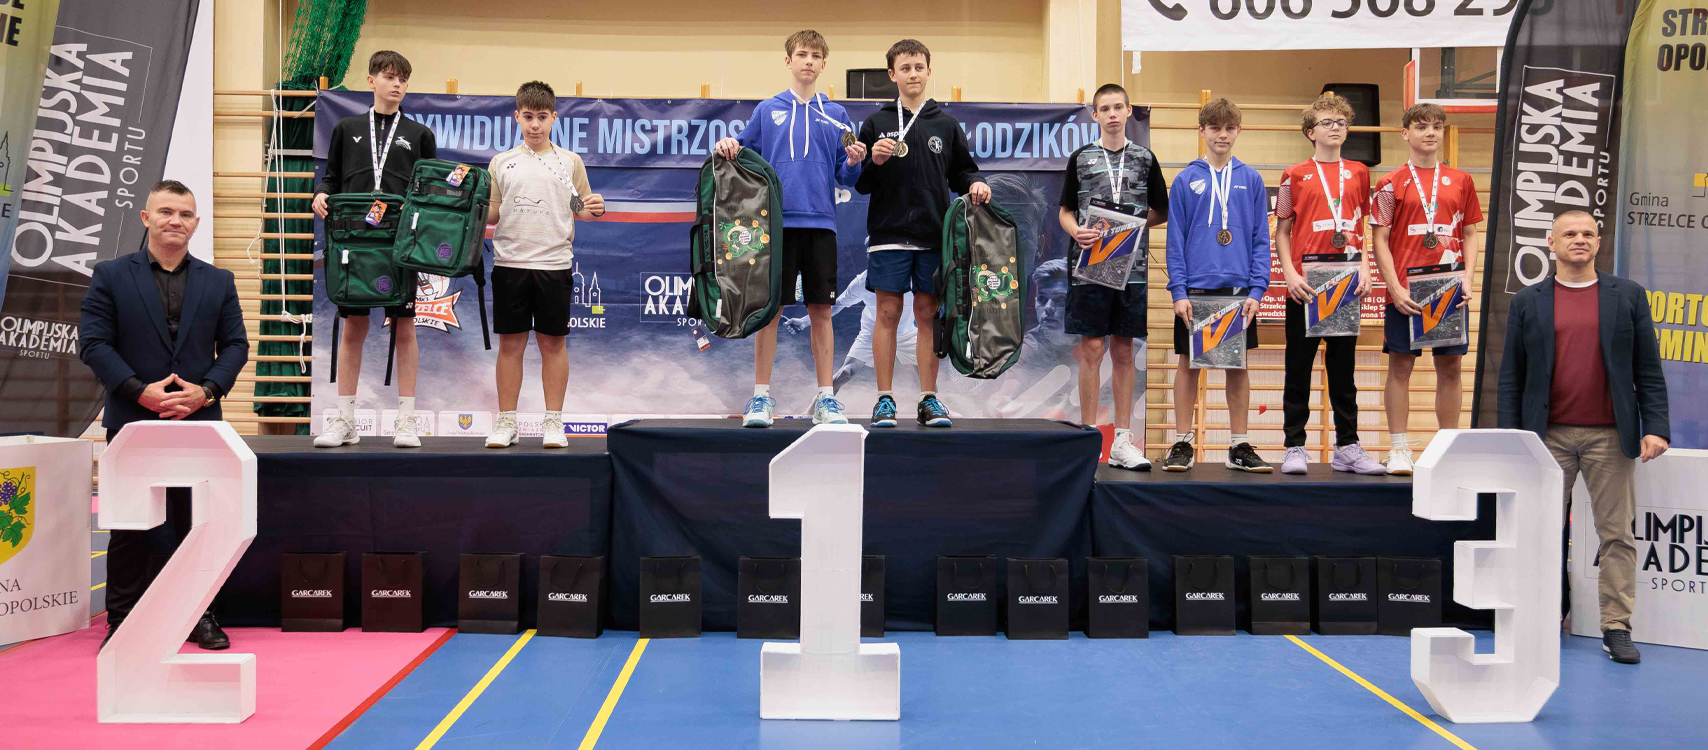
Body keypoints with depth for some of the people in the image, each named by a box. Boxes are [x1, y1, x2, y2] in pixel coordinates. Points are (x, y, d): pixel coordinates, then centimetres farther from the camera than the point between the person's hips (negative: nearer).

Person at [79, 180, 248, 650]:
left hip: (199, 422, 2)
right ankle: (123, 620, 16)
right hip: (131, 422, -1)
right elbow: (93, 343, -3)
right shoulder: (110, 276, 3)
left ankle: (198, 615, 17)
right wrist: (140, 391, -14)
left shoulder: (218, 282, 10)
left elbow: (235, 345, 6)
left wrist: (206, 390, -10)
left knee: (197, 523, 6)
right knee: (129, 525, 6)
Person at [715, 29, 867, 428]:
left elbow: (846, 177, 11)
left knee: (821, 309, 3)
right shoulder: (767, 110, 10)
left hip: (821, 222, 1)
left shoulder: (836, 115, 12)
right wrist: (728, 148, -8)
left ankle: (826, 398, 10)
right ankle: (761, 397, 7)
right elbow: (744, 157, 13)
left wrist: (853, 163, -10)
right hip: (777, 220, -1)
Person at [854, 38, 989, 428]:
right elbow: (858, 183, 5)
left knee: (929, 314, 5)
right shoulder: (875, 124, 6)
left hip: (933, 235, 2)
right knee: (888, 313, 0)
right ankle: (884, 399, 8)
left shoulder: (946, 125, 11)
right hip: (888, 234, -1)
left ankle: (929, 399, 12)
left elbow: (961, 172, 16)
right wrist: (874, 162, -14)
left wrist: (974, 184, -5)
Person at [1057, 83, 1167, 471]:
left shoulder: (1145, 158, 9)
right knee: (1092, 349, -2)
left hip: (1132, 265, 1)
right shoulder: (1081, 158, 7)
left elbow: (1161, 212, 13)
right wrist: (1077, 232, -12)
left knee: (1123, 351, 7)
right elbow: (1066, 211, 8)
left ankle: (1122, 440, 13)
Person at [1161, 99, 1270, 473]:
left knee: (1238, 366, 8)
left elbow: (1261, 239, 5)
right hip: (1196, 287, -1)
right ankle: (1182, 444, 13)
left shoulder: (1251, 180, 6)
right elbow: (1175, 240, 1)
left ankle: (1240, 446, 16)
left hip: (1239, 289, 1)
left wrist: (1257, 289, -4)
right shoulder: (1186, 180, 2)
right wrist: (1178, 291, -7)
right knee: (1188, 364, 4)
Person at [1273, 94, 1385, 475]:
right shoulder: (1295, 175, 3)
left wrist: (1364, 269, 2)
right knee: (1299, 368, 1)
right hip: (1304, 286, -3)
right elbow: (1281, 232, 3)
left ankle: (1347, 448, 14)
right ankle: (1294, 447, 7)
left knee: (1343, 368, 8)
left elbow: (1362, 228, 16)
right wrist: (1290, 274, -9)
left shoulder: (1358, 173, 12)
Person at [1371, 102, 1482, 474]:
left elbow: (1470, 235, 13)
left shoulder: (1460, 181, 11)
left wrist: (1467, 277, -2)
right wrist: (1395, 289, -10)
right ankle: (1399, 448, 7)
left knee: (1450, 367, 5)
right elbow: (1380, 240, -1)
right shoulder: (1392, 183, 2)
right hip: (1405, 292, -3)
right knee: (1400, 366, 0)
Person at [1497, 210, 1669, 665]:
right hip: (1549, 436, 0)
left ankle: (1616, 629, 11)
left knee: (1617, 534, 3)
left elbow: (1649, 370, 5)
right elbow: (1510, 377, 4)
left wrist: (1656, 428, -5)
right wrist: (1510, 438, -3)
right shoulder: (1527, 302, 6)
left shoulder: (1628, 296, 8)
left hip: (1610, 437, 0)